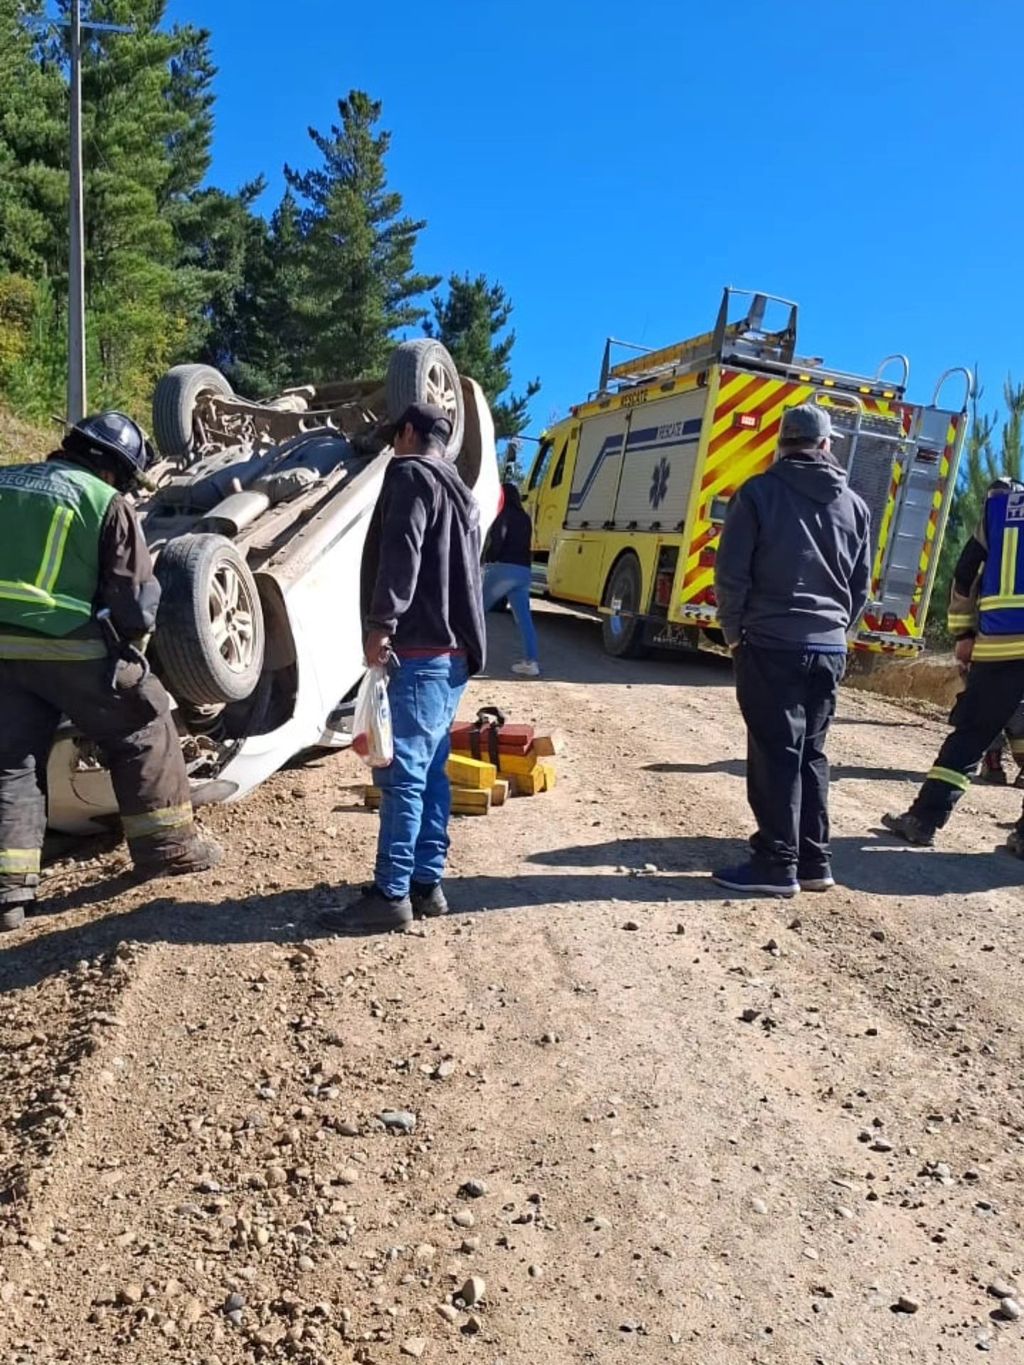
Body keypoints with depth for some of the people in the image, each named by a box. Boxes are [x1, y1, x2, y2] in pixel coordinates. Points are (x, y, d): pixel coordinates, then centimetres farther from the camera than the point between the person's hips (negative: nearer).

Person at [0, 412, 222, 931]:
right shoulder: (107, 502, -6)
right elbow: (136, 597, -7)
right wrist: (134, 634, 12)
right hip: (69, 648, -5)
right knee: (143, 728, 15)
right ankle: (166, 843, 22)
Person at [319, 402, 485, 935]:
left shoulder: (412, 475, -3)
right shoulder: (460, 490, 25)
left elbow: (401, 552, -18)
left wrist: (381, 622, -22)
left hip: (419, 650, -10)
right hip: (451, 651, 10)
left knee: (401, 773, -9)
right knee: (429, 772, 11)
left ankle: (391, 895, -6)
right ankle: (426, 883, 15)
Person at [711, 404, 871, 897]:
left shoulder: (759, 492, -4)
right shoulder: (854, 505, 11)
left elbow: (731, 571, -7)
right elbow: (861, 585, 13)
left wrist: (734, 630, 4)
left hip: (771, 643, -5)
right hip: (829, 648, 5)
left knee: (775, 754, -1)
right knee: (810, 753, 13)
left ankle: (777, 865, 2)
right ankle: (814, 861, 17)